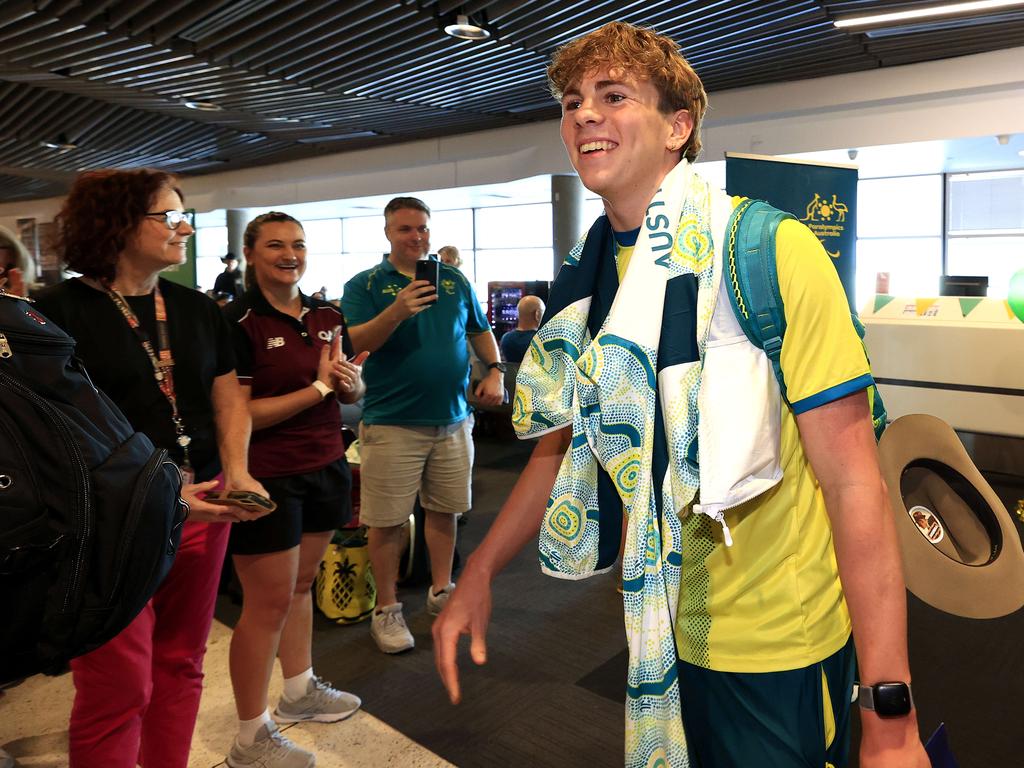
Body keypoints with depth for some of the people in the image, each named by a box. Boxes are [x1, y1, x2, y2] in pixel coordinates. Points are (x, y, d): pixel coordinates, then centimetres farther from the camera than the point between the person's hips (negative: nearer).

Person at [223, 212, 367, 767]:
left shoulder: (328, 317, 7)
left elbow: (353, 393, 14)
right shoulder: (237, 323, -13)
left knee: (301, 583, 19)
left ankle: (299, 692, 39)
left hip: (326, 467, 6)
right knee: (269, 601, 3)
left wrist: (351, 381, -9)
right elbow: (239, 415, -19)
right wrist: (318, 388, -19)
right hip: (266, 479, -6)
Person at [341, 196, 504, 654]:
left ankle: (441, 591, 33)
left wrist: (494, 372, 2)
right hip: (392, 423, -4)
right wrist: (396, 312, -30)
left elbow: (480, 331, 18)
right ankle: (386, 609, 19)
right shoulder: (365, 285, -2)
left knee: (445, 509, 15)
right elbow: (352, 343, -15)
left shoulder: (455, 281, 10)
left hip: (453, 420, 4)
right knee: (387, 520, 3)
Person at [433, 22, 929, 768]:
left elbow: (852, 480, -19)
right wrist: (480, 573, 2)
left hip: (780, 648, -5)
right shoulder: (587, 277, 1)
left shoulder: (770, 252, -18)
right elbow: (562, 445, 9)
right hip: (666, 630, 6)